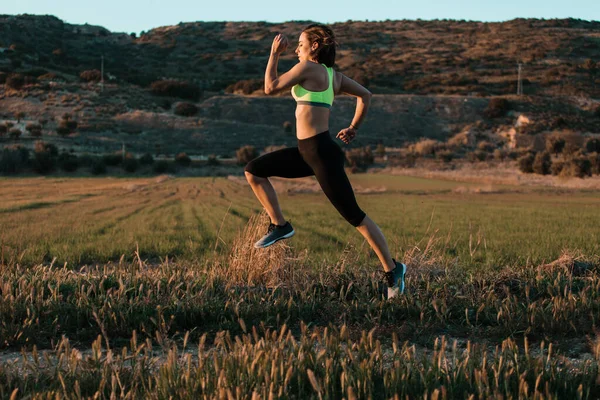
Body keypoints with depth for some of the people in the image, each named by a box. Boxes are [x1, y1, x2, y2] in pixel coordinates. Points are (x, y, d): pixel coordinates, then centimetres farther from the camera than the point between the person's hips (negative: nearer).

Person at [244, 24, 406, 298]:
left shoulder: (308, 67, -12)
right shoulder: (334, 75, 12)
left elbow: (270, 88, -8)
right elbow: (365, 95, 19)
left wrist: (274, 54, 1)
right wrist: (354, 128, 20)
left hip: (322, 153, -10)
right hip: (306, 152, 10)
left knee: (353, 215, -3)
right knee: (253, 171, 10)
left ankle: (392, 269, 6)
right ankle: (279, 225, 15)